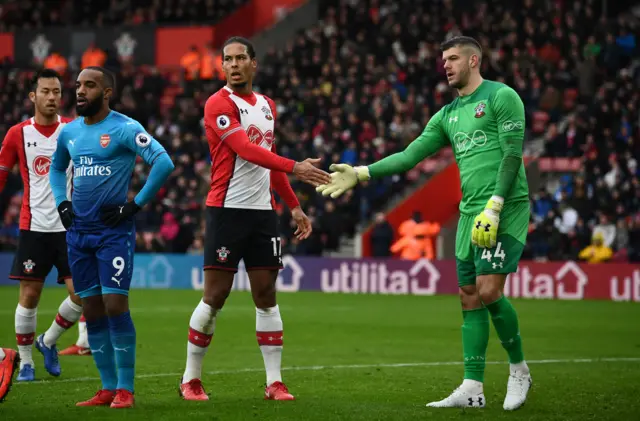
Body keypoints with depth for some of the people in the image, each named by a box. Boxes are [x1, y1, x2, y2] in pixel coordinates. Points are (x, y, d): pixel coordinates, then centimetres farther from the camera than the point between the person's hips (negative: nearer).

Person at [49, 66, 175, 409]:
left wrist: (136, 204, -16)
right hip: (78, 232, 7)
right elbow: (56, 168, 30)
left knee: (115, 305, -11)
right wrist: (61, 203, 13)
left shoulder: (124, 129, -10)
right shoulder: (69, 132, 11)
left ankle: (125, 389, -4)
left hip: (114, 231, -7)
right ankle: (108, 388, 13)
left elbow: (163, 163, -19)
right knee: (92, 310, 6)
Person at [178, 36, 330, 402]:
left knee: (266, 295, 4)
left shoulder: (267, 106, 15)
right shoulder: (219, 104, -8)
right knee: (215, 295, -5)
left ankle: (274, 382, 5)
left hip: (263, 211, 6)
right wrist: (294, 168, -31)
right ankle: (191, 379, 5)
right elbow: (246, 149, -22)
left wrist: (294, 206, 20)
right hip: (228, 209, -6)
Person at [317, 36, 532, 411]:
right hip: (469, 212, 8)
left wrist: (494, 207, -19)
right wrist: (360, 174, 9)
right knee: (470, 298, 3)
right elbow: (410, 155, 17)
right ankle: (473, 389, 4)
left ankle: (519, 370, 4)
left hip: (505, 208, -8)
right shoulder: (448, 115, 19)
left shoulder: (501, 96, -4)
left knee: (489, 291, -15)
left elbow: (512, 154, -11)